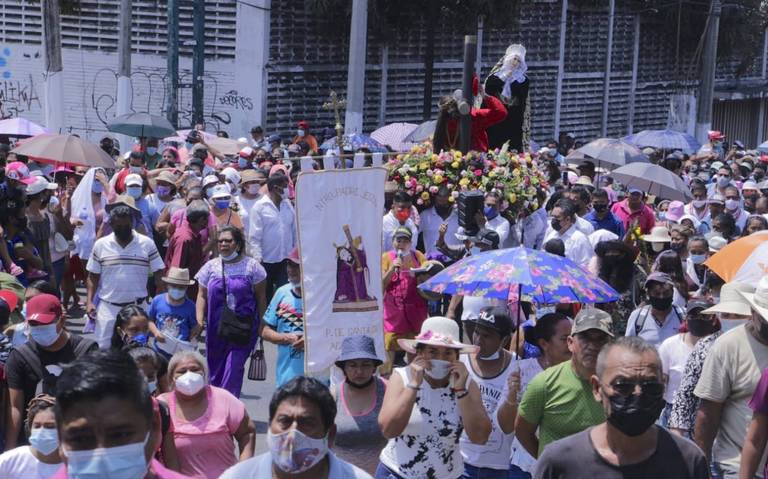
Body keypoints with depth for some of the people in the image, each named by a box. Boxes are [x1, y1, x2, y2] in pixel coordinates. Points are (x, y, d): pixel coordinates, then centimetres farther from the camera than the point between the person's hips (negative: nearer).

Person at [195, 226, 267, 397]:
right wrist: (199, 320, -2)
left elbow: (260, 297, 3)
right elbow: (202, 295, 10)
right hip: (216, 328, 3)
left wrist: (262, 325, 0)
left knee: (234, 367, -13)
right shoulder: (211, 266, 7)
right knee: (216, 368, 11)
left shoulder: (251, 266, 0)